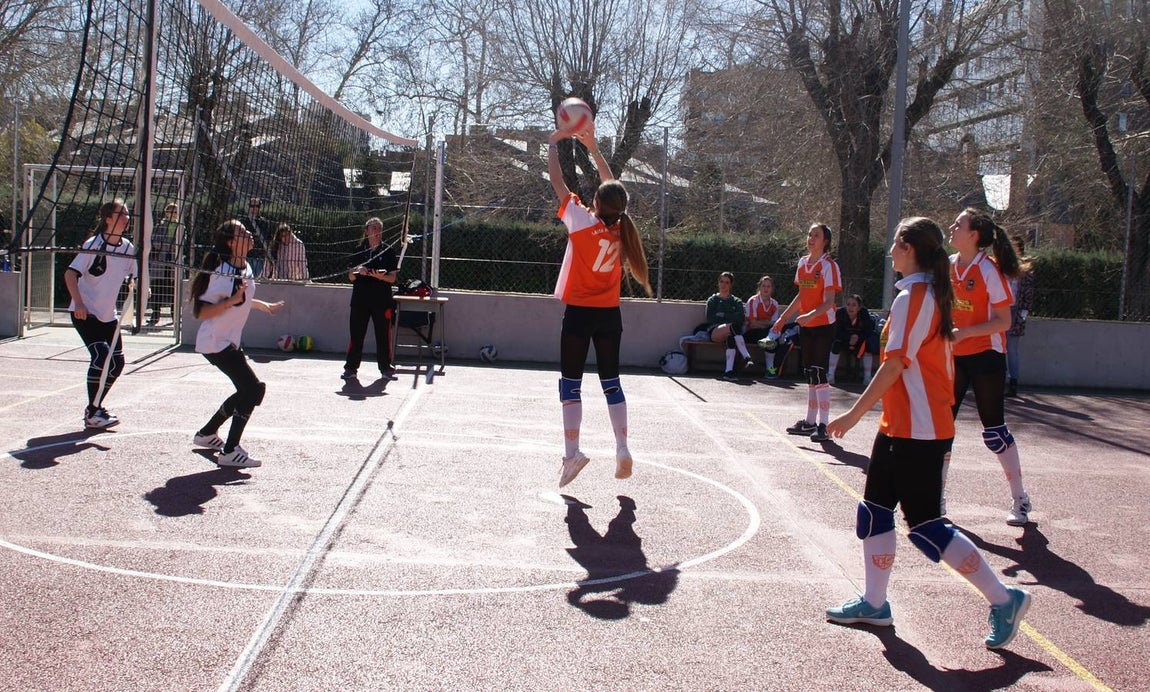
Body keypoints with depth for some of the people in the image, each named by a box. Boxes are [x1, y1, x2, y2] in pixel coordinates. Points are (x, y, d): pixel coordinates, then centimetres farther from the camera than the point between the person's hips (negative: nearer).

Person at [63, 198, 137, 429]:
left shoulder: (128, 247, 3)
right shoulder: (93, 245, -15)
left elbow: (134, 276, 15)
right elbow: (70, 274, -19)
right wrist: (79, 303, -29)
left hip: (108, 315, 7)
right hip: (84, 312, -7)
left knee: (117, 361, 5)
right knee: (101, 355, -19)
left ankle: (95, 406, 22)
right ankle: (93, 413, -9)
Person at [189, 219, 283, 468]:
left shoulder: (246, 267, 5)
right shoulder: (222, 273, -22)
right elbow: (201, 312, -22)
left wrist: (261, 304, 26)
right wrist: (233, 300, -30)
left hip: (231, 342, 9)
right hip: (215, 343, -9)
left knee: (247, 391, 16)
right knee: (254, 388, -15)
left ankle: (206, 433, 32)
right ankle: (230, 452, -11)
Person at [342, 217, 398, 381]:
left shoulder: (388, 251, 3)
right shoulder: (359, 251, 9)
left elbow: (392, 278, -1)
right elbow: (350, 277, 8)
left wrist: (381, 276, -20)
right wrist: (357, 272, -14)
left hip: (382, 299, -1)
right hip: (360, 299, 1)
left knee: (383, 334, 2)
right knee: (356, 334, 1)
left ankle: (386, 368, 12)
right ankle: (351, 368, 8)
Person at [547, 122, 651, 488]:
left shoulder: (582, 222, -13)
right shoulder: (620, 226, 0)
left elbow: (557, 182, -3)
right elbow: (612, 185, 16)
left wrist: (553, 145, 9)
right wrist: (593, 148, 22)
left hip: (579, 313, -5)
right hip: (610, 314, 5)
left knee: (570, 383, 1)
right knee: (611, 382, 13)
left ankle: (572, 453, -4)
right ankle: (622, 449, 10)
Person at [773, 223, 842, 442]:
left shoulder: (829, 265, -12)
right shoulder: (803, 263, 9)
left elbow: (829, 302, -16)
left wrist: (810, 315, -31)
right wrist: (783, 317, 21)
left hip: (823, 326, -7)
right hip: (805, 327, 7)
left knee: (819, 374, -9)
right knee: (810, 374, 13)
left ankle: (822, 425, -6)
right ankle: (810, 421, 21)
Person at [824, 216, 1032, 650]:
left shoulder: (911, 297, -17)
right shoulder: (934, 295, 12)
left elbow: (894, 365, -21)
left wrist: (854, 414, -19)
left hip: (916, 432, -10)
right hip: (902, 427, 10)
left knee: (925, 525, -3)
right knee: (874, 511, 13)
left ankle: (1004, 600, 7)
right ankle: (874, 604, 21)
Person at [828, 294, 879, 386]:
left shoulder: (864, 313, -27)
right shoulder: (840, 313, -27)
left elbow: (868, 331, -19)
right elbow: (838, 332, -21)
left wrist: (858, 337, -35)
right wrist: (849, 338, -35)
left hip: (861, 337, 0)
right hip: (846, 337, 0)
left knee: (868, 344, -29)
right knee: (836, 343, -27)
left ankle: (867, 377, -18)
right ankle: (830, 376, -19)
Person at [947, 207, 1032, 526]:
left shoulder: (988, 269, -14)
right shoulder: (948, 266, 4)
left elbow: (1004, 321, -15)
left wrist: (964, 332, -23)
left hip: (985, 356, -6)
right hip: (953, 357, 6)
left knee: (994, 429, 0)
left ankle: (1020, 499, 16)